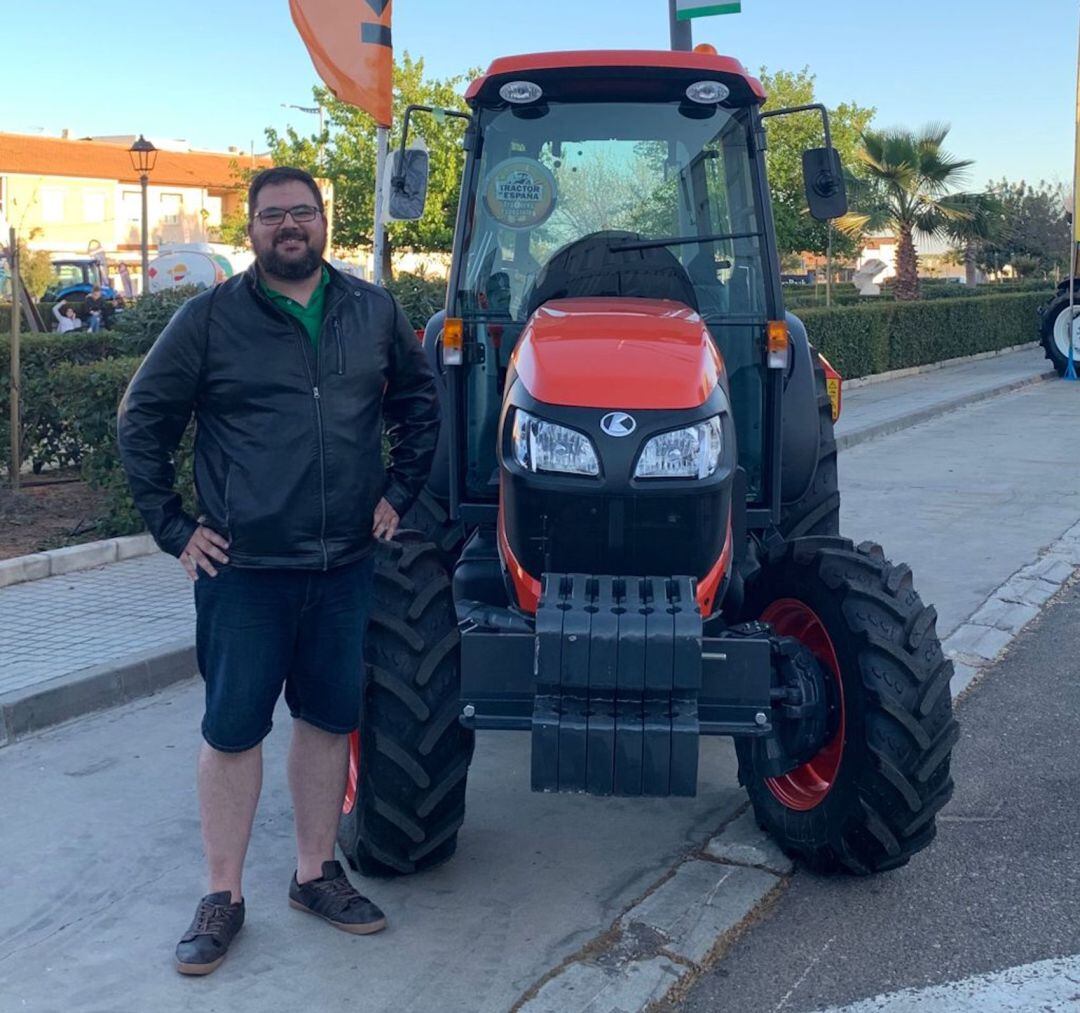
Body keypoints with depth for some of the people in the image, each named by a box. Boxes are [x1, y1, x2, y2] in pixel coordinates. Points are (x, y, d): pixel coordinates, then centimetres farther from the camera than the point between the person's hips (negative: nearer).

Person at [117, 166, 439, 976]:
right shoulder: (211, 318, -3)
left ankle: (316, 872, 29)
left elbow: (419, 402, 17)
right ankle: (223, 896, 17)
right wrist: (174, 527, -3)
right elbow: (143, 421, 1)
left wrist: (399, 492, 8)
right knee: (234, 728, 3)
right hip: (244, 569, -3)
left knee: (330, 718, 12)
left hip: (344, 565, 3)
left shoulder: (373, 311, 6)